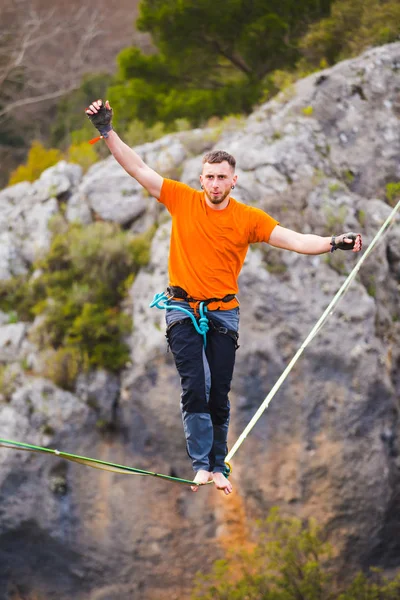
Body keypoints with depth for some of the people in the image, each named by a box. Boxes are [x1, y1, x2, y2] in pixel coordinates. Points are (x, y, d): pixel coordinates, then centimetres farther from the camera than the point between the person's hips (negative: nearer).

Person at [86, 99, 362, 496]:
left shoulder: (249, 219, -2)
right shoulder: (182, 200, -2)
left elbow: (295, 241, -8)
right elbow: (139, 169, -3)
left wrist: (333, 243, -24)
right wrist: (107, 131, -9)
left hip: (223, 312, 1)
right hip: (183, 310, -1)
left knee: (219, 395, 3)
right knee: (194, 388, -12)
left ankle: (219, 467, 14)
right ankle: (201, 465, -10)